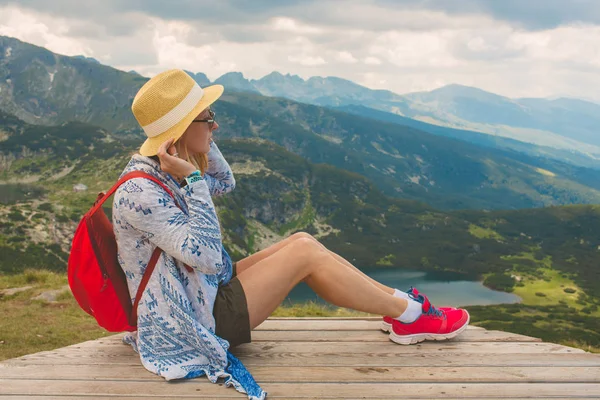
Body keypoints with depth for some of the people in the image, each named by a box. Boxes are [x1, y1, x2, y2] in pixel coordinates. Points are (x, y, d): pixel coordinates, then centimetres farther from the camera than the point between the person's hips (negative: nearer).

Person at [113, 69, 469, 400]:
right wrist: (192, 180, -31)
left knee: (302, 240, 3)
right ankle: (411, 316, 1)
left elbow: (225, 183, 18)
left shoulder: (162, 170, 1)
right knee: (305, 253, -13)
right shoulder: (138, 193, -27)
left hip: (206, 291, 10)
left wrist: (201, 138, 2)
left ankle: (399, 302, 10)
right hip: (196, 322, -10)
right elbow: (206, 256, -30)